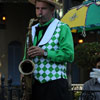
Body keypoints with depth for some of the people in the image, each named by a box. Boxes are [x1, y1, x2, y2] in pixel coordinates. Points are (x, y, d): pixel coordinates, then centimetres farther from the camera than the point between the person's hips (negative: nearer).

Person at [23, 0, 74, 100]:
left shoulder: (62, 28, 1)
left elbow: (69, 55, -10)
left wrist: (44, 53, -17)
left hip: (55, 83, -5)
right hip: (34, 83, 5)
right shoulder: (32, 30, 19)